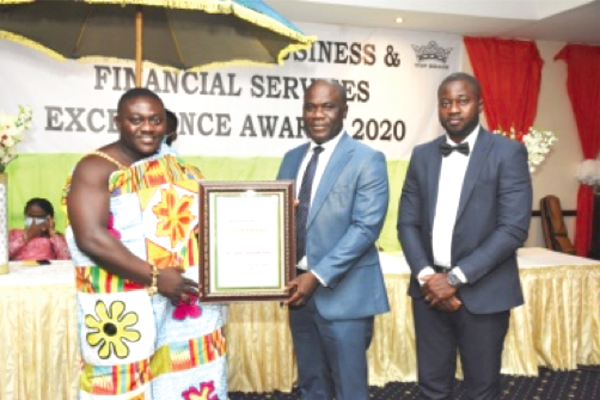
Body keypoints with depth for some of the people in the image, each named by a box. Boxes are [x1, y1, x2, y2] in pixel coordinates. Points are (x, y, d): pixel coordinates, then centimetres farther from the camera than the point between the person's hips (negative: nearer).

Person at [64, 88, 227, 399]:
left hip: (188, 297, 5)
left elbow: (200, 215, 20)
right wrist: (154, 276, -20)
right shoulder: (96, 168, -7)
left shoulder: (175, 164, 12)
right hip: (126, 308, -5)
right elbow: (91, 238, -18)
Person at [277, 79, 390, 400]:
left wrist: (318, 276, -20)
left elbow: (366, 227, -16)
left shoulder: (367, 160, -8)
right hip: (298, 287, 6)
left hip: (342, 292, -5)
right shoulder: (292, 158, 11)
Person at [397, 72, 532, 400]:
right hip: (430, 288, 3)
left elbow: (514, 228, -13)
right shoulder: (422, 155, 8)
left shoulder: (508, 153, -5)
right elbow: (407, 223, 6)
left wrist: (456, 277, -14)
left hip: (483, 291, -3)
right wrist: (426, 275, -9)